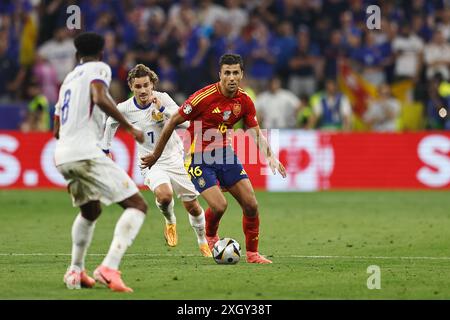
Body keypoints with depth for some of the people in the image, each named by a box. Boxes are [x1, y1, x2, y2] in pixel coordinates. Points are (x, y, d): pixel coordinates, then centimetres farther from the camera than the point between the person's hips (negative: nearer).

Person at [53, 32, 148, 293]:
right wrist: (130, 128, -10)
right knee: (137, 205, -8)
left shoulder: (69, 78, 26)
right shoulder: (99, 69, 4)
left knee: (90, 211, 31)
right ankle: (109, 268, -24)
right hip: (86, 153, -8)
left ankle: (75, 271, 28)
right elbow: (100, 99, -19)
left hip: (63, 158, 8)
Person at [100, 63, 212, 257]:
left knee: (192, 206, 6)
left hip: (175, 158, 1)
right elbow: (111, 122, 13)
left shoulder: (162, 99, -10)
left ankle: (203, 242, 33)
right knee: (164, 195, -31)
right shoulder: (125, 109, -9)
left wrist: (162, 109, -27)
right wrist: (106, 149, 17)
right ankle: (170, 221, 3)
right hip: (152, 163, -1)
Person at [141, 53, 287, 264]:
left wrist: (270, 157, -11)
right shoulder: (204, 97, -21)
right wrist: (156, 155, -6)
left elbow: (256, 133, 7)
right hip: (199, 157, -6)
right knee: (219, 206, -19)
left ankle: (252, 253, 14)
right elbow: (172, 122, -12)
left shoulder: (244, 101, -4)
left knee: (251, 205, -3)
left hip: (224, 153, 6)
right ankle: (210, 237, 15)